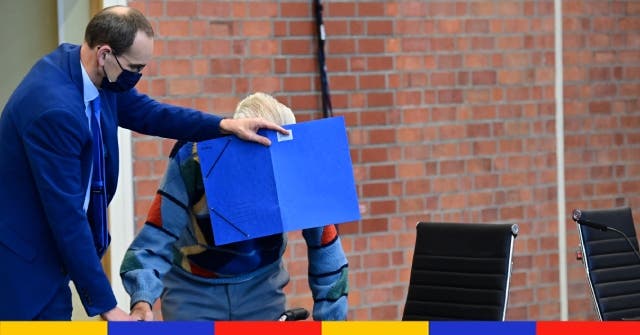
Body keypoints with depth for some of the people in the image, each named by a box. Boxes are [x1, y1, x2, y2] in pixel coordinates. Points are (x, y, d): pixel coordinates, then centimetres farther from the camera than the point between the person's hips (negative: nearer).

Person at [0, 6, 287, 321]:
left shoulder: (80, 64, -3)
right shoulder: (55, 109, -29)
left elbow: (146, 113, 15)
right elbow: (67, 215, -26)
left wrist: (225, 125, 4)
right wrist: (106, 306, -21)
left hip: (50, 251, 9)